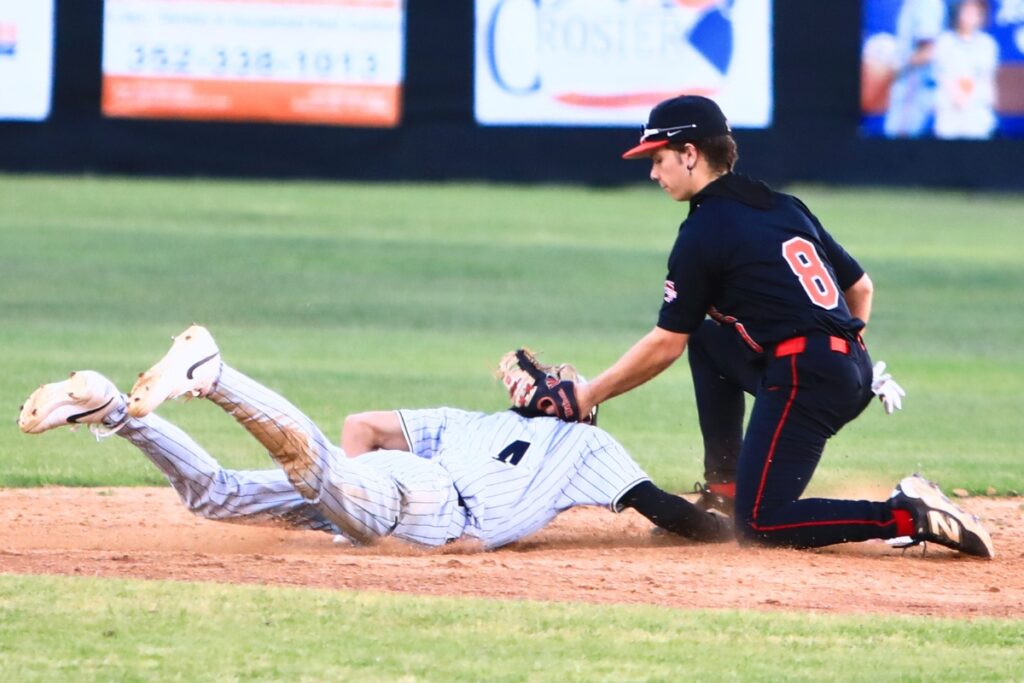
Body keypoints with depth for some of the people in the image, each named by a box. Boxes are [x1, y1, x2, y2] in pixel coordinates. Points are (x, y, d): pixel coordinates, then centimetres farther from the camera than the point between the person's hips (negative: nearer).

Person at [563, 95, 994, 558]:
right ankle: (724, 495, 23)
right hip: (854, 371, 9)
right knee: (708, 340, 26)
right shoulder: (783, 206, 19)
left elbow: (666, 345, -2)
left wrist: (589, 396, 8)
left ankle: (909, 517, -19)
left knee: (759, 526, -6)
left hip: (804, 381, -9)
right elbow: (860, 287, 23)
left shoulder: (703, 232, -4)